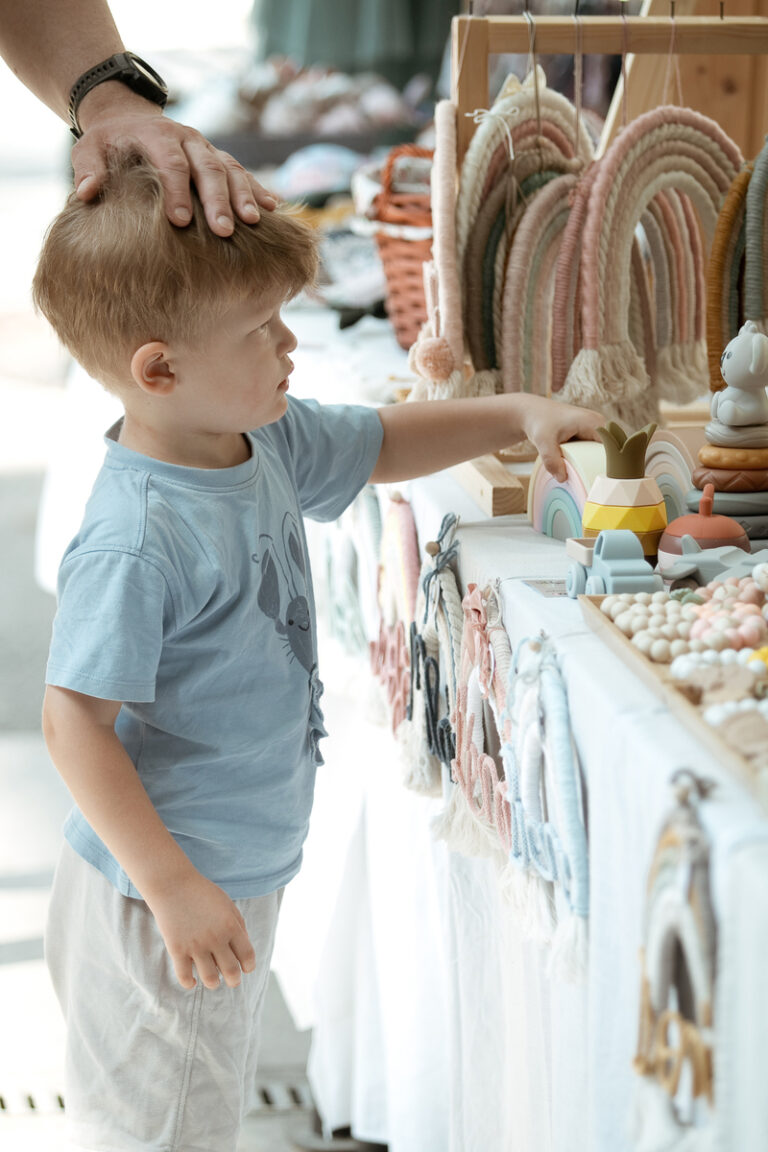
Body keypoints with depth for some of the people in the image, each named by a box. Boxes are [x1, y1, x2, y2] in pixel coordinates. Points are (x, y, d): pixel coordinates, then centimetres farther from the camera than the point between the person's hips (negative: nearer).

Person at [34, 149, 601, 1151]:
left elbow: (380, 445, 19)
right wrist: (172, 886, -27)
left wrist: (520, 415, 9)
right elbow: (75, 722, -28)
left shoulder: (265, 441, -1)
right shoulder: (135, 540, -29)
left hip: (246, 870, 9)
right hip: (163, 892, -9)